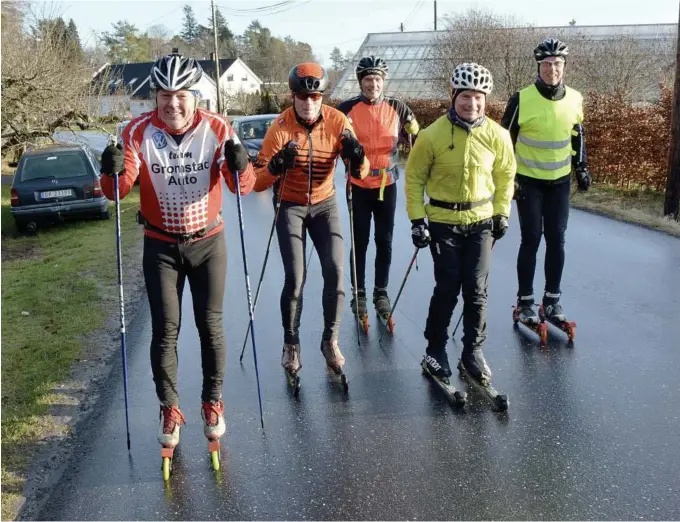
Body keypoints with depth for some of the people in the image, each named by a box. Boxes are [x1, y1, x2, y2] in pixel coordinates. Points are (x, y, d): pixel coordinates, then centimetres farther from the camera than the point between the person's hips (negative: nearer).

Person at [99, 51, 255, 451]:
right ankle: (170, 408, 22)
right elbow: (118, 191, -13)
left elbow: (243, 187, -13)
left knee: (211, 326, 7)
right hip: (161, 246, 0)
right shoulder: (140, 132, -12)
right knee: (165, 330, 3)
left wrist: (241, 167, -35)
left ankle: (213, 401, 27)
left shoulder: (217, 128, -12)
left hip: (208, 241, 0)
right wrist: (114, 172, -34)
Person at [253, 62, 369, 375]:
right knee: (295, 278, -8)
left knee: (335, 271, -7)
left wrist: (356, 157, -34)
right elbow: (258, 183, -22)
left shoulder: (338, 121, -14)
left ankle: (330, 340, 12)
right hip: (290, 206, -2)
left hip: (324, 204, 2)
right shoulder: (280, 127, -20)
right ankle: (291, 344, 13)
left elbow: (360, 174, -11)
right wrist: (276, 166, -43)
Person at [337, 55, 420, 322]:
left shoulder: (397, 108, -2)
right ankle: (358, 293, 20)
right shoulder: (347, 108, -6)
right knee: (360, 241, 7)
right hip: (358, 185, -1)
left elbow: (418, 137, 11)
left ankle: (381, 292, 23)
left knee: (385, 241, 9)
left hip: (387, 184, 2)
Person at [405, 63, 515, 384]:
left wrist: (502, 213, 8)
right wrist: (417, 220, -6)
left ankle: (473, 351, 19)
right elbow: (414, 177, -3)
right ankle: (435, 348, 21)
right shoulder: (433, 135, -11)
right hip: (443, 222, -2)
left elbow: (505, 175, 11)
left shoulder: (497, 136, -4)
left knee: (476, 290, 2)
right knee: (448, 288, 0)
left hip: (482, 221, 2)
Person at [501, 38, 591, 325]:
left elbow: (577, 136, 14)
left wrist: (581, 167, 11)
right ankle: (525, 301, 11)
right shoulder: (522, 99, -13)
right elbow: (505, 139, -7)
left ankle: (552, 299, 19)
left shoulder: (574, 99, 0)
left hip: (560, 181, 4)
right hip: (528, 181, -4)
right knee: (531, 239, -2)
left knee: (556, 240, 7)